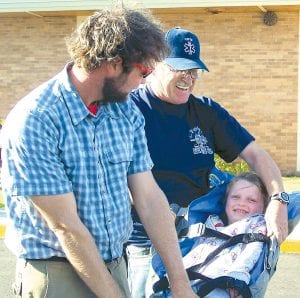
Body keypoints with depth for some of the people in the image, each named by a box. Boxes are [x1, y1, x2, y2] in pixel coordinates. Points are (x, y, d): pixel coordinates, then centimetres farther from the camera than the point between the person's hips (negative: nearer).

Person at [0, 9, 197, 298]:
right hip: (57, 274, -7)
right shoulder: (34, 121, -22)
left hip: (115, 265, 7)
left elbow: (149, 199, 0)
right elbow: (65, 225, -21)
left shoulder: (127, 113, 0)